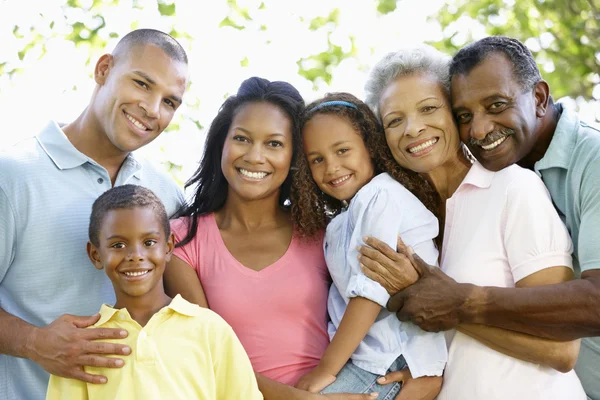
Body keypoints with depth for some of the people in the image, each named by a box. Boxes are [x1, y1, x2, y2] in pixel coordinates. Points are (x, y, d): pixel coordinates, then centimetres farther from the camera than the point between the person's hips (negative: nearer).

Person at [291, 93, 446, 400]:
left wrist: (326, 368, -14)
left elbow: (371, 290, -16)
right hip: (364, 356, 8)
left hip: (390, 365, -8)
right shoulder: (350, 215, 21)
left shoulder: (380, 196, -9)